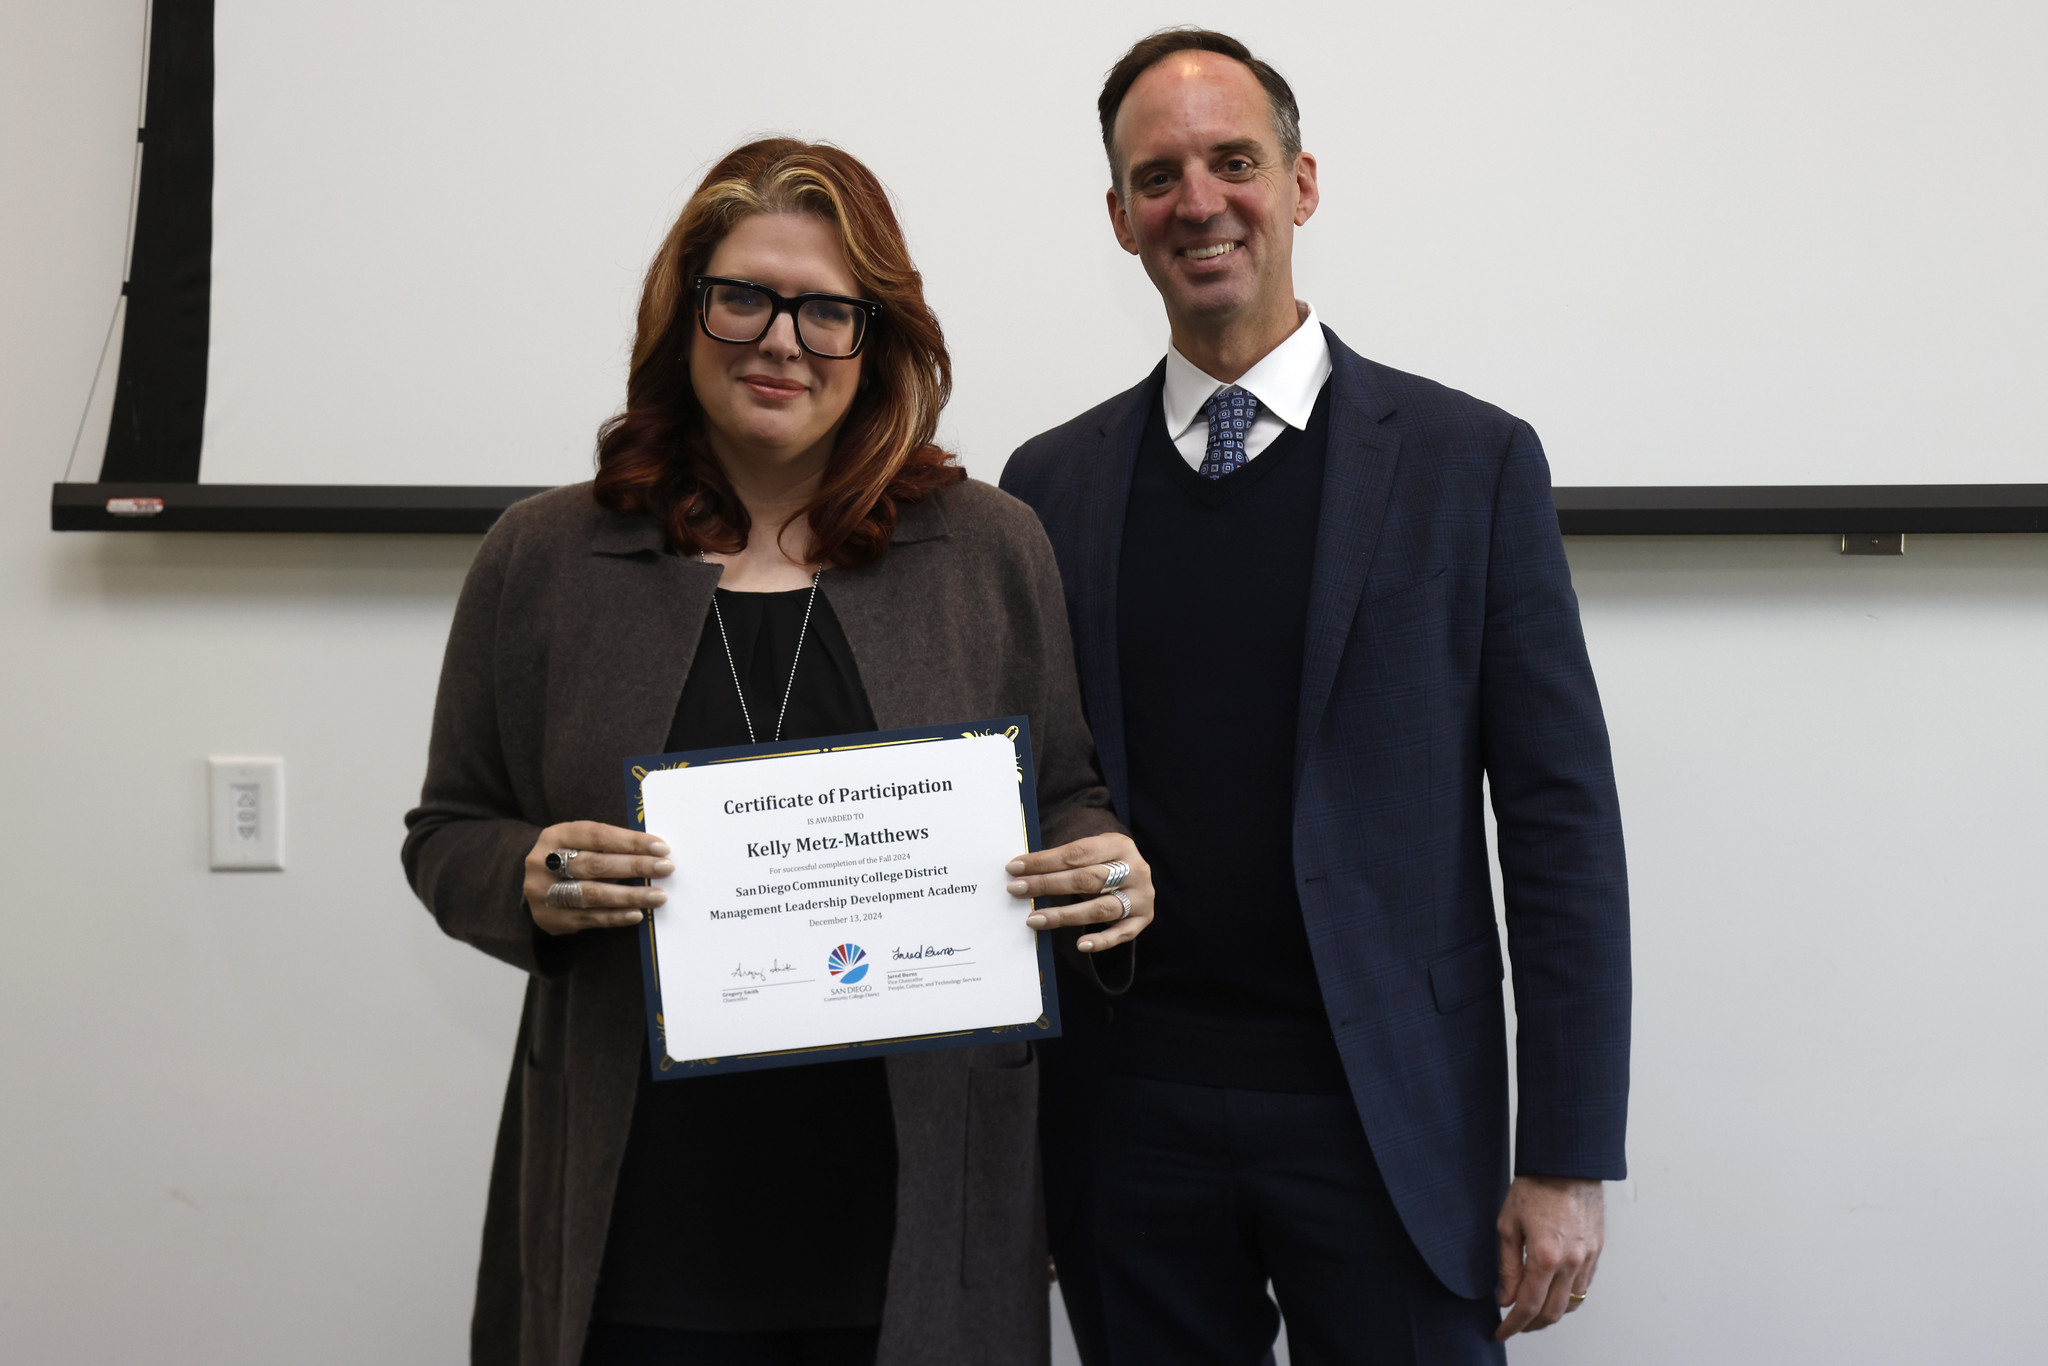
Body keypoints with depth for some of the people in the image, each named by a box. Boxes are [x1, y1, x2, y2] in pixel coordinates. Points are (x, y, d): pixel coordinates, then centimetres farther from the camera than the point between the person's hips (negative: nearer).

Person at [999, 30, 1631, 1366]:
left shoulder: (1469, 460, 0)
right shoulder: (1052, 485, 7)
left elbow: (1561, 817, -2)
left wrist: (1568, 1158, -7)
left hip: (1386, 1114, -2)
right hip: (1128, 1116, 2)